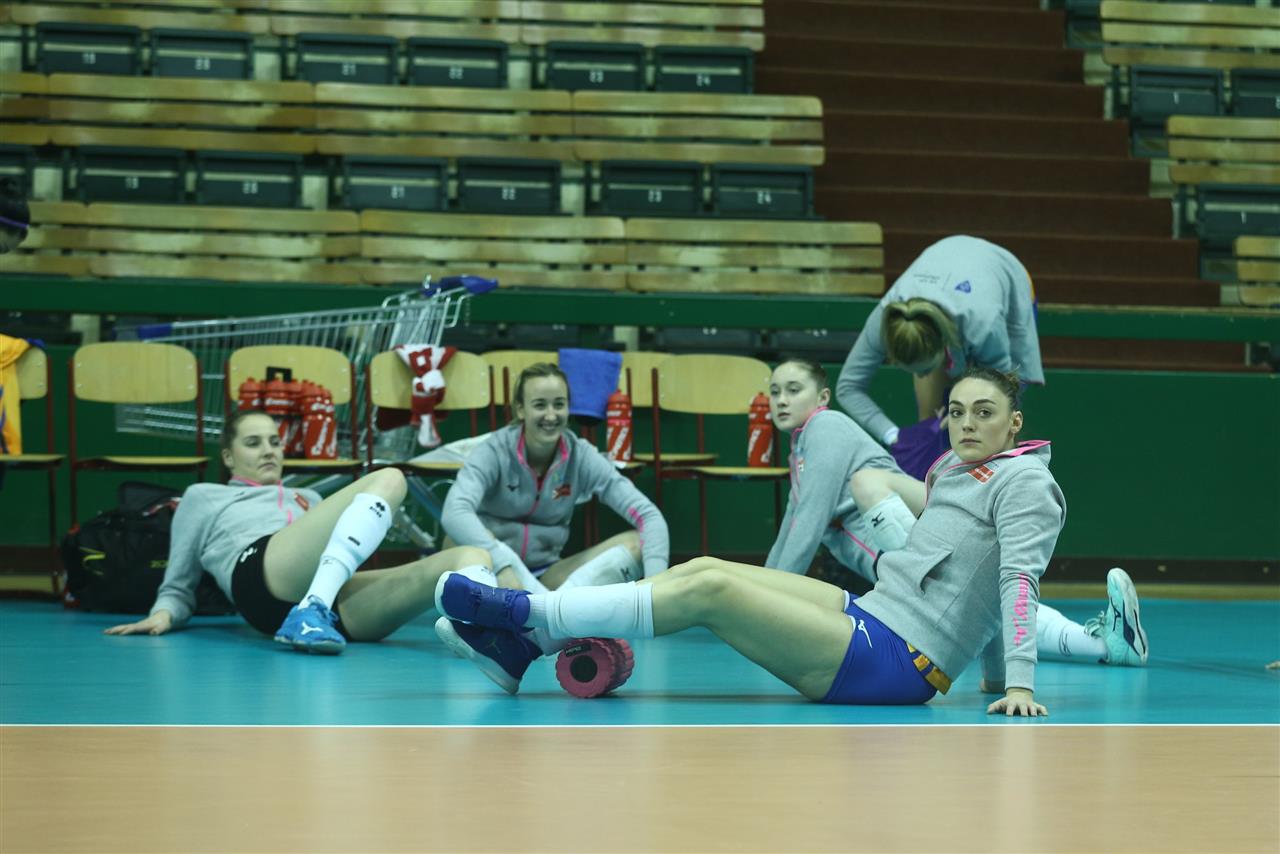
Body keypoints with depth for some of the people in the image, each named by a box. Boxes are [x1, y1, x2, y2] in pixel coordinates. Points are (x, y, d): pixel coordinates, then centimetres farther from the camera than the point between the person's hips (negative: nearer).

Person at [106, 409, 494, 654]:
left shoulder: (308, 499, 44)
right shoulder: (203, 497, 34)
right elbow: (179, 588, 26)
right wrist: (163, 615, 6)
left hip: (339, 600, 5)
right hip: (261, 576, -4)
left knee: (472, 559, -20)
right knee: (387, 480, -22)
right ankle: (311, 612, -43)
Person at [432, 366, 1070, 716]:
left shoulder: (1022, 481, -6)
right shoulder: (954, 470, 18)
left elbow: (1019, 577, -16)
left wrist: (1019, 684, -26)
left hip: (893, 660, -9)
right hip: (869, 615, 9)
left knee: (709, 590, -16)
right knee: (702, 569, -1)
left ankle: (523, 609, -9)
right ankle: (520, 647, -5)